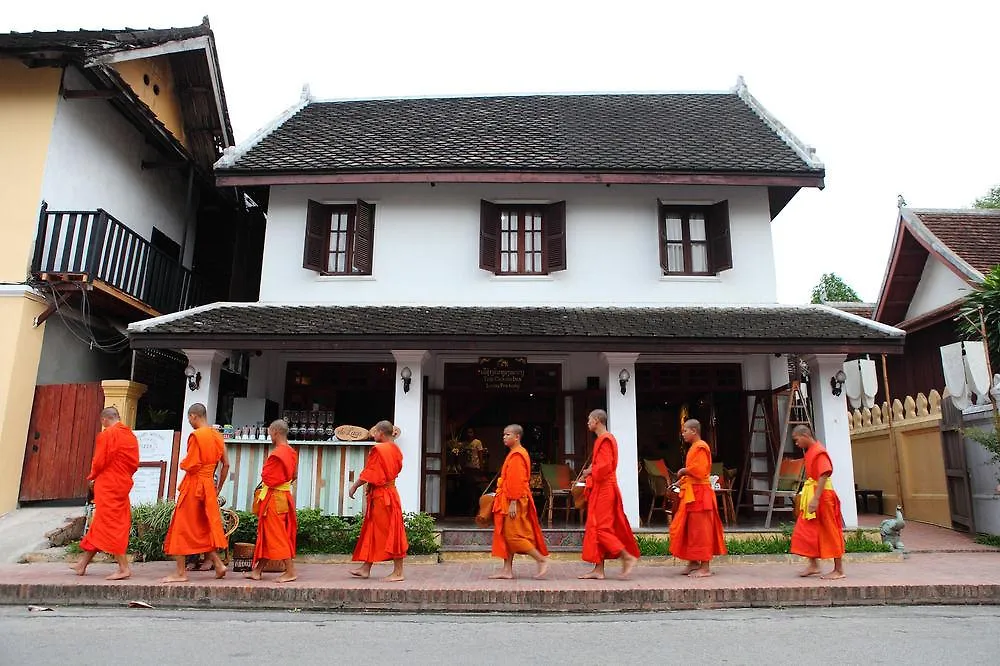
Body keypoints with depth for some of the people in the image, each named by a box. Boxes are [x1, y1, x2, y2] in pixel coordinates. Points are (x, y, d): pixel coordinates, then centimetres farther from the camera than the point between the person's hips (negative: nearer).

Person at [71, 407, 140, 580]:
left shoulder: (106, 434, -12)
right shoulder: (131, 436, 9)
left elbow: (99, 461, -14)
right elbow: (134, 463, 10)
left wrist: (92, 477, 4)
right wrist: (123, 475, 15)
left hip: (107, 485, -8)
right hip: (123, 484, 8)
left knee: (110, 524, -4)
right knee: (100, 523, 18)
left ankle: (124, 568, -5)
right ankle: (83, 563, 30)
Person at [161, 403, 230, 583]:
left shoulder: (196, 435, -15)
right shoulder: (217, 435, 7)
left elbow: (190, 465, -20)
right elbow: (226, 464, 10)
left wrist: (182, 463, 3)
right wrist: (218, 488, 18)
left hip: (193, 485, -7)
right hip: (209, 485, 7)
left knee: (181, 527, 5)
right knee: (204, 527, 16)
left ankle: (181, 572, 9)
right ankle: (218, 564, 12)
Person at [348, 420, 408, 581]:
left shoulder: (378, 449, -17)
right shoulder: (395, 450, 8)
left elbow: (368, 473, -15)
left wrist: (354, 487, -3)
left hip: (380, 496, -9)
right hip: (390, 492, 9)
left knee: (391, 532, -3)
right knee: (372, 530, 16)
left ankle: (398, 572, 4)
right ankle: (366, 568, 25)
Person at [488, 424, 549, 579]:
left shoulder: (516, 455, -16)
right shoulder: (516, 453, 16)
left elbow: (516, 481, -21)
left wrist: (513, 503, -23)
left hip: (514, 501, -10)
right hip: (509, 501, 10)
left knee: (513, 535, -7)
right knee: (506, 535, 10)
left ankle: (542, 560, 0)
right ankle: (507, 570, 14)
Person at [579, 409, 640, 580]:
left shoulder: (604, 440, -14)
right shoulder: (605, 438, 17)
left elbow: (605, 465, -23)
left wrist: (590, 472, -8)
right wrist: (591, 471, 8)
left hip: (603, 490, -10)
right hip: (601, 489, 10)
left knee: (600, 527, -8)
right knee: (596, 527, 9)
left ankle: (628, 557, -3)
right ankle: (599, 570, 11)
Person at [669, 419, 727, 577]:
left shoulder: (700, 447, -15)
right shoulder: (693, 447, 16)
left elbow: (699, 470, -24)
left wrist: (684, 471, -10)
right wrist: (683, 479, 10)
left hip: (699, 494, -10)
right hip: (691, 493, 10)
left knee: (700, 529, -4)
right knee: (687, 528, 13)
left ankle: (705, 567, 4)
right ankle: (693, 562, 22)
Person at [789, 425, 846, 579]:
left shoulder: (819, 452, -15)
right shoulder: (809, 452, 12)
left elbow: (824, 476, -23)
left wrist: (816, 499, -27)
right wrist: (809, 497, 12)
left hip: (822, 495, -9)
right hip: (810, 495, 9)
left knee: (830, 532, 0)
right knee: (806, 532, 9)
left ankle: (839, 570, 9)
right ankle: (814, 565, 17)